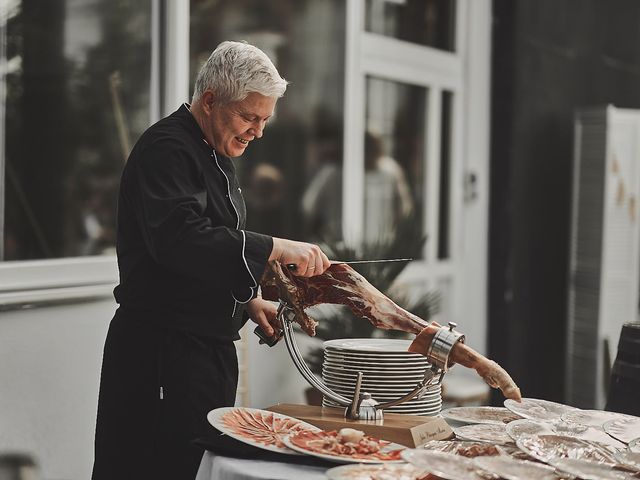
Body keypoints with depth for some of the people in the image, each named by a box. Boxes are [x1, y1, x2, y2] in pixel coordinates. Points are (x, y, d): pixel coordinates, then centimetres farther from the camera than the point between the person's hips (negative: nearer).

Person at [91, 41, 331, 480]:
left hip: (210, 347, 10)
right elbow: (180, 239, -30)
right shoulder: (166, 149, -14)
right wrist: (275, 248, -32)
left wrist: (248, 301, 11)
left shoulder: (215, 155, 16)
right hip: (161, 349, -10)